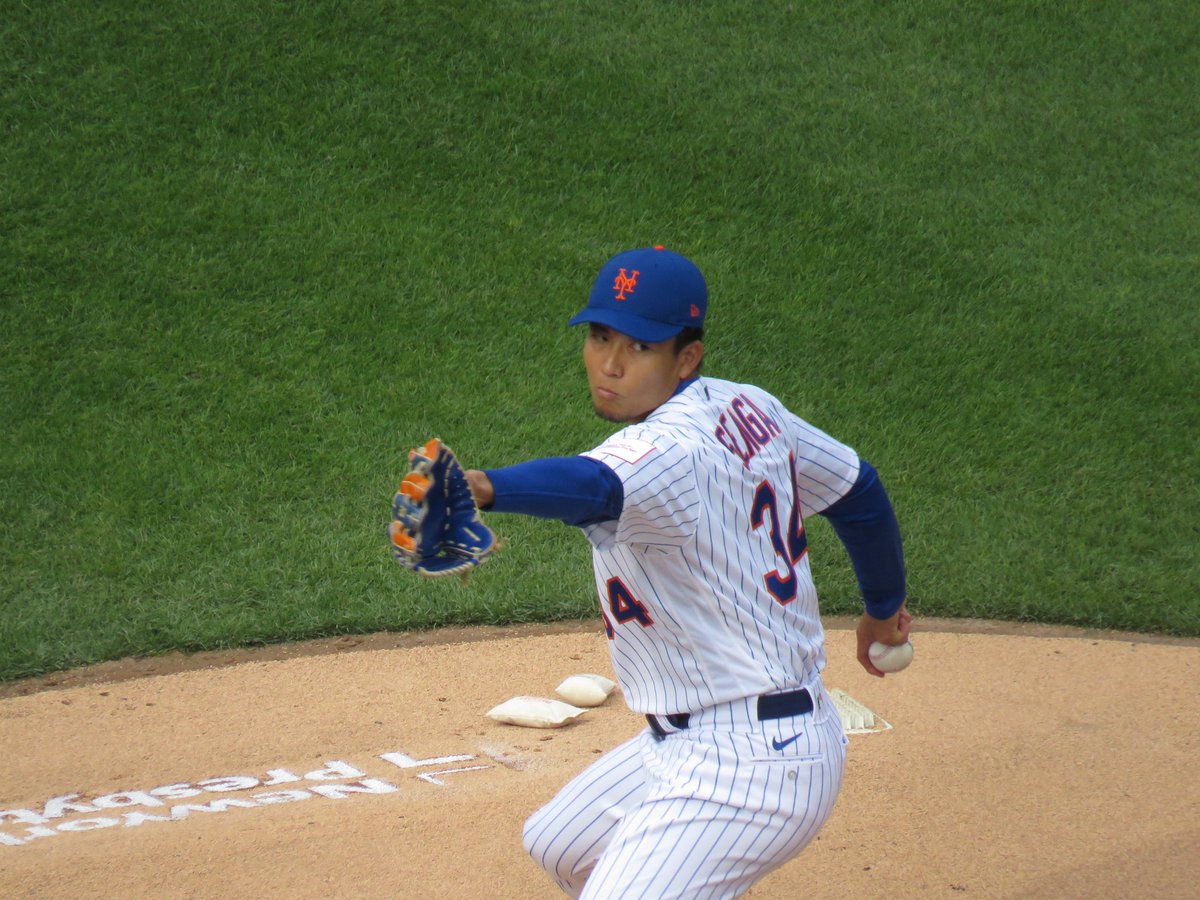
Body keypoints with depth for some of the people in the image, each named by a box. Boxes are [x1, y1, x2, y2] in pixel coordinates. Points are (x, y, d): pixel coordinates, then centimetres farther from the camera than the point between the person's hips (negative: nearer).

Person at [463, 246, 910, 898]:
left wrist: (485, 488, -67)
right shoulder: (749, 409, 3)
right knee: (559, 847, 27)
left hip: (745, 772, -11)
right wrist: (883, 609, 32)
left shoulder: (669, 453, -25)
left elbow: (589, 486, -47)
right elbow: (859, 491, 16)